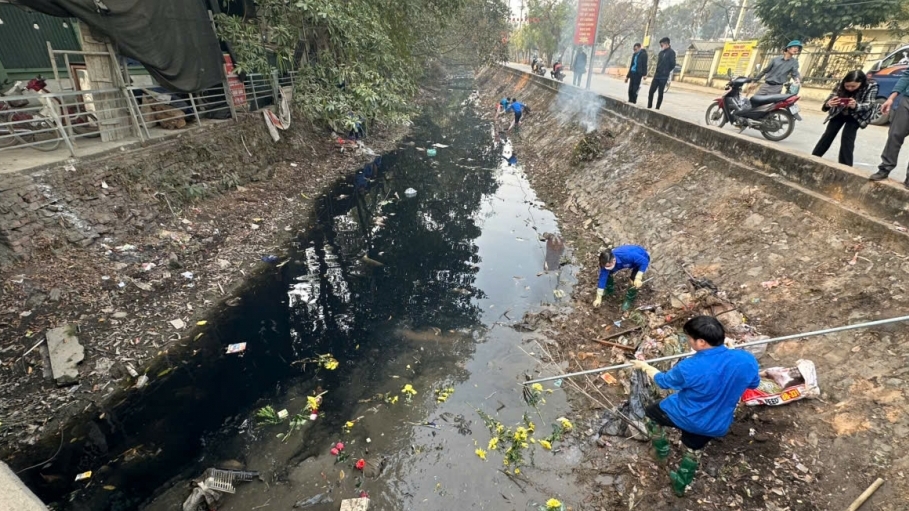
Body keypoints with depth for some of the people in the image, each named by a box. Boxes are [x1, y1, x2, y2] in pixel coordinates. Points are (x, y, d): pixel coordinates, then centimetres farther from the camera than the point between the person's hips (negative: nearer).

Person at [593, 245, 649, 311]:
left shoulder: (627, 256, -46)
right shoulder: (606, 262, -28)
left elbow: (644, 261, -35)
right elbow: (602, 278, -20)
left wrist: (638, 278, -40)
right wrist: (599, 298, -15)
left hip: (641, 259, -5)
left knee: (634, 281, -22)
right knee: (607, 274, -3)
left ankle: (630, 299, 7)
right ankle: (609, 290, 25)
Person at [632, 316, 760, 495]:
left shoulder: (689, 368, -32)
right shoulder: (746, 360, -22)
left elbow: (663, 381, -9)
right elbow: (754, 384, 3)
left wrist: (645, 367, 9)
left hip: (685, 418, -4)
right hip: (717, 426, 4)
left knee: (651, 411, 27)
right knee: (692, 451, 33)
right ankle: (681, 483, 52)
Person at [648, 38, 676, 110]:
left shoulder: (671, 52, -5)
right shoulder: (661, 52, 15)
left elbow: (672, 64, -9)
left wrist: (666, 71, 0)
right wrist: (656, 71, 7)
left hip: (663, 77, -6)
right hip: (656, 76, 6)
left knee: (660, 93, -2)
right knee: (651, 91, 1)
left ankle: (657, 108, 3)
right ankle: (649, 107, 8)